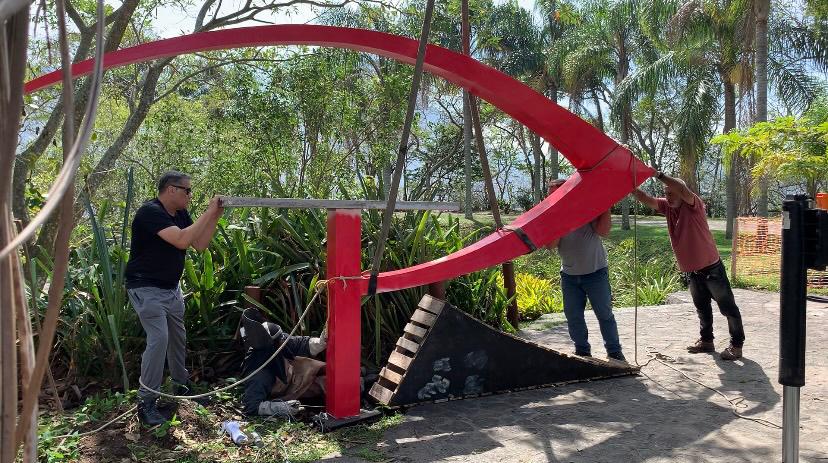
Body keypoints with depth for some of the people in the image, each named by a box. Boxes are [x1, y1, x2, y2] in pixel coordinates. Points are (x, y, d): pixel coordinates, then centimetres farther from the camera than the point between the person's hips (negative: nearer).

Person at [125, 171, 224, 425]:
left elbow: (200, 244, 4)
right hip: (147, 288, -9)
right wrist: (208, 213, -25)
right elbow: (181, 240, -33)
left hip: (171, 287, 9)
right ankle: (146, 402, -7)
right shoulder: (150, 212, -22)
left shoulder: (181, 215, 4)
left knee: (178, 337, 16)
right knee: (159, 339, -17)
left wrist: (215, 216, -7)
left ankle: (181, 385, 34)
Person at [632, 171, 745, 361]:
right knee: (702, 308, 19)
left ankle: (737, 345, 13)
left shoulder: (693, 205, -18)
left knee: (728, 307, 3)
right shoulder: (667, 206, 0)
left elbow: (683, 190, -38)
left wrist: (658, 175, -42)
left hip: (711, 268, -7)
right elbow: (647, 200, -11)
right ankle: (706, 341, 32)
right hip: (691, 271, 7)